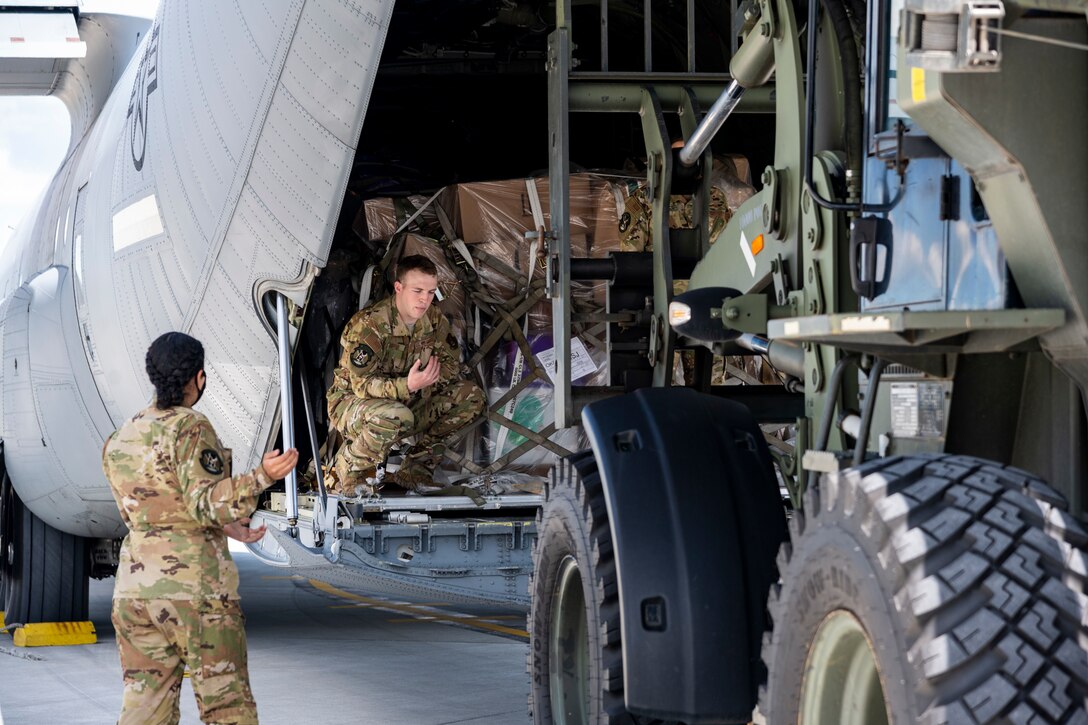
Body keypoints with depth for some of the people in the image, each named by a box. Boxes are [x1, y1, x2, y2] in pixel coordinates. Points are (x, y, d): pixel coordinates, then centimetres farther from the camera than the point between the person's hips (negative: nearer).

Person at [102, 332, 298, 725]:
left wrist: (223, 528, 24)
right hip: (194, 583, -6)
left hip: (135, 586, 6)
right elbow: (206, 502, -19)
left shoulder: (119, 441, 13)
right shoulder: (191, 429, -9)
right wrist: (262, 477, -31)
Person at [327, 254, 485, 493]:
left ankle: (414, 471, 1)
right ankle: (347, 473, -13)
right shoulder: (369, 324, -26)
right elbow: (362, 384, -29)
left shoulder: (435, 320, -5)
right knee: (395, 416, -42)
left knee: (471, 397, -7)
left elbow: (451, 364, 3)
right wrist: (408, 385, -44)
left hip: (407, 403, 7)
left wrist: (426, 381, -19)